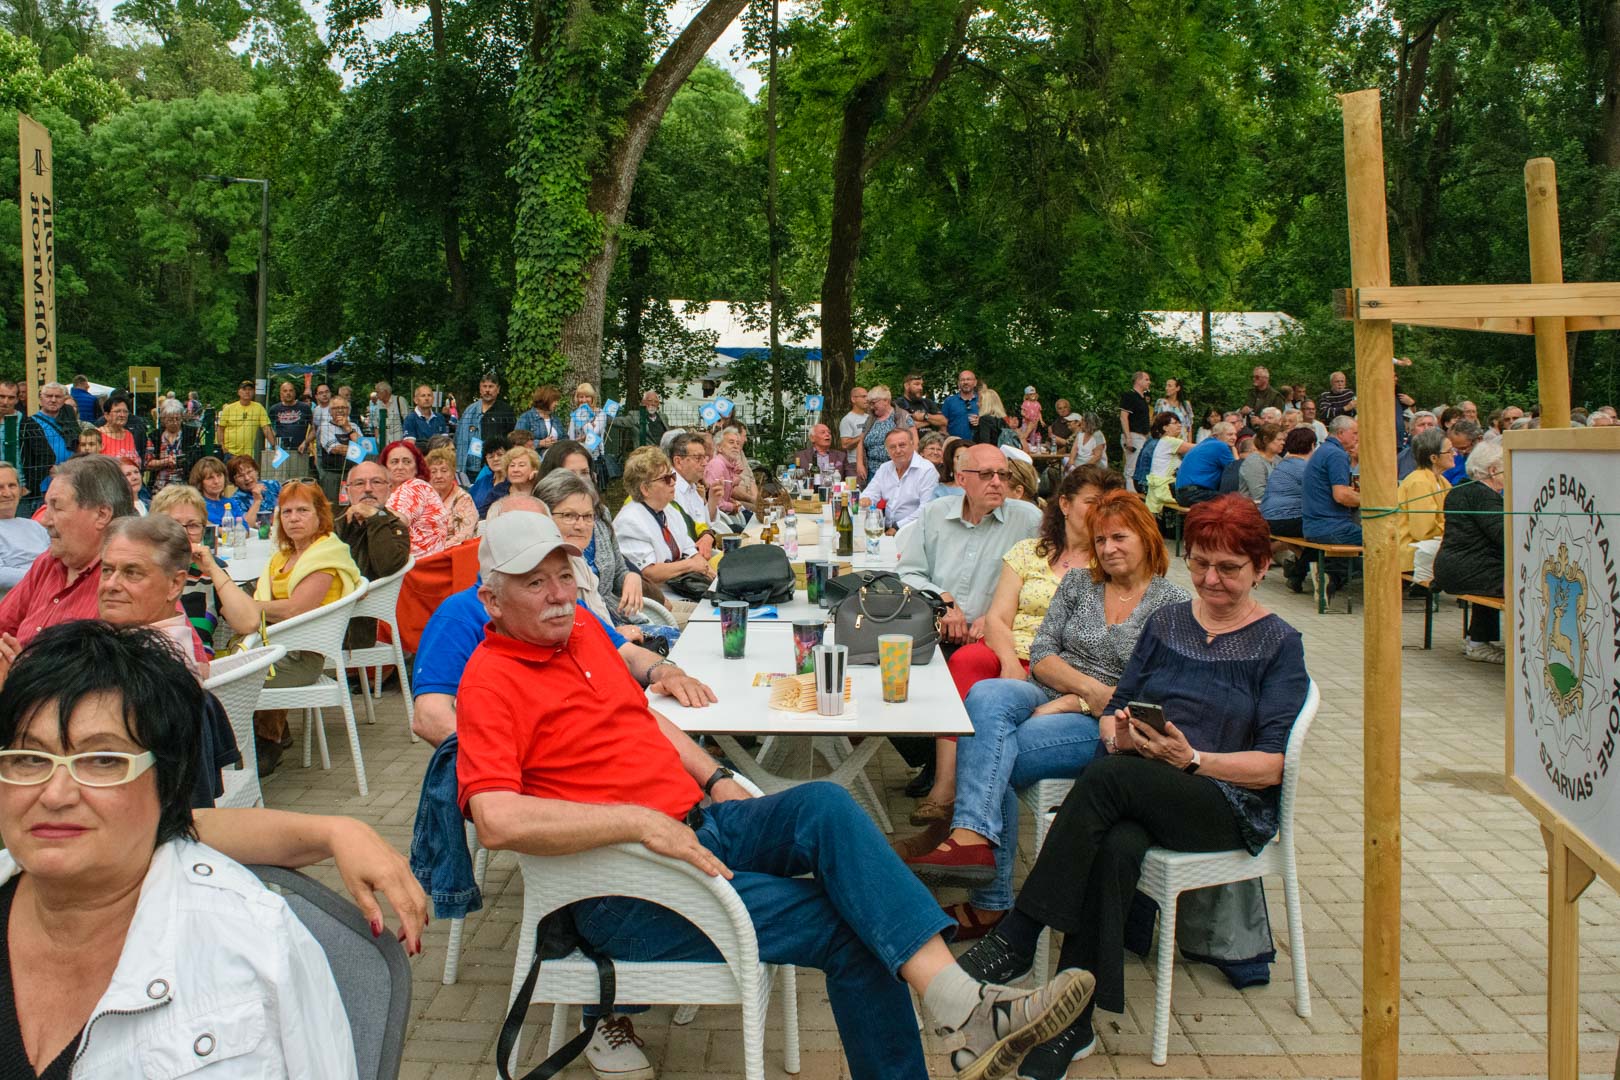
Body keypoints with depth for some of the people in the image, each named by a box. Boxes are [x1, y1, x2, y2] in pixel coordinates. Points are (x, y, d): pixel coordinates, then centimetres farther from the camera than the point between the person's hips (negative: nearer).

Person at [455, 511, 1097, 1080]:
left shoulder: (581, 629, 15)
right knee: (844, 924, -18)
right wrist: (640, 820, -25)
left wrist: (716, 780, 14)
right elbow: (497, 820, -25)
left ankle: (959, 1003, -28)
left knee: (824, 805, -21)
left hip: (696, 825, 7)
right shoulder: (491, 682, -11)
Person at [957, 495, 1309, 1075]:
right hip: (1140, 792, 3)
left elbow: (1272, 764, -5)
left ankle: (1015, 939, -30)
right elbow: (1114, 706, 14)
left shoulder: (1279, 645, 3)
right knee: (1116, 847, -35)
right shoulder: (1165, 622, 16)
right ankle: (1073, 1023, -31)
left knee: (1108, 776, -34)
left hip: (1231, 804, -3)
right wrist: (1117, 733, -10)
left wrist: (1193, 759, -21)